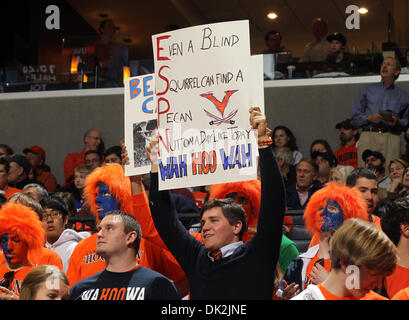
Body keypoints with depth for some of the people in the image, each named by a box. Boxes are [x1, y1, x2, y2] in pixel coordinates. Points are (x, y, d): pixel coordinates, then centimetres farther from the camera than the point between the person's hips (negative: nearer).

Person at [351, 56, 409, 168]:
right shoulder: (367, 90, 20)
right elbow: (354, 118, 14)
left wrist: (397, 122, -4)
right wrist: (369, 118, -4)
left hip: (392, 137, 0)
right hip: (368, 136, 0)